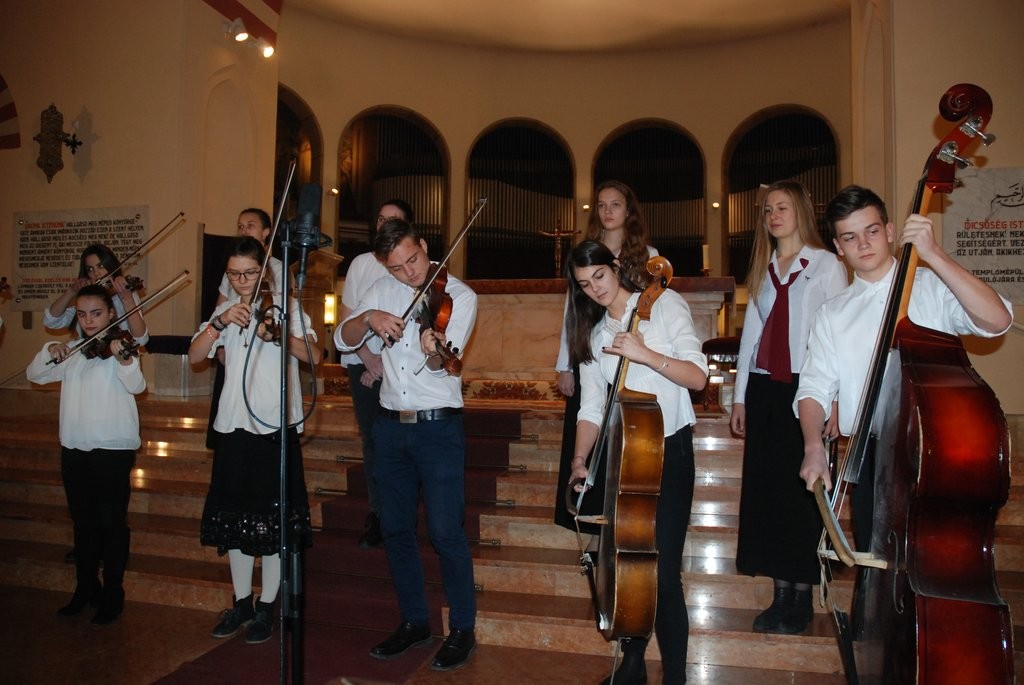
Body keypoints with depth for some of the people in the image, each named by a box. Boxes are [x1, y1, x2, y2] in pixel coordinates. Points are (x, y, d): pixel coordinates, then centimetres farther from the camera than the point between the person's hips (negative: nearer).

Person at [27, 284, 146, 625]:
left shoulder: (122, 347, -6)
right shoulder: (73, 353, 12)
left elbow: (136, 385, -22)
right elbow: (35, 375, 12)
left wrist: (123, 359, -43)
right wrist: (49, 352, -8)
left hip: (113, 447, -6)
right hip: (74, 447, 6)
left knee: (111, 522, 1)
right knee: (83, 522, 16)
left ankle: (113, 594, 13)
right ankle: (86, 588, 30)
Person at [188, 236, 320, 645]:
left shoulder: (285, 306, -1)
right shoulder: (225, 310, 10)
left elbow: (314, 356, -14)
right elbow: (194, 356, -2)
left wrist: (277, 334, -28)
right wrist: (220, 322, -16)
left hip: (276, 426, -4)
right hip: (234, 426, 4)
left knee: (273, 518, 2)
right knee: (235, 515, 11)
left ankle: (266, 607, 16)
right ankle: (241, 603, 27)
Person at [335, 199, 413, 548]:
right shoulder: (361, 263, 7)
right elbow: (346, 318, 6)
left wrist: (385, 363, -8)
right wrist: (369, 358, -5)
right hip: (363, 364, 3)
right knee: (371, 439, 5)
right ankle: (378, 514, 16)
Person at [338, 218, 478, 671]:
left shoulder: (459, 296, -6)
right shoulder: (382, 291, 8)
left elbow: (441, 363, -17)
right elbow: (345, 340, 2)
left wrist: (434, 351, -40)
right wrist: (369, 317, -17)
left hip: (439, 427, -5)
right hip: (390, 426, 5)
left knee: (446, 532, -4)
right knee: (396, 529, 11)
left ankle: (463, 629, 14)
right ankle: (414, 622, 28)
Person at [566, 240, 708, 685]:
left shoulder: (664, 305, -2)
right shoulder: (594, 334, 11)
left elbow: (697, 377, -12)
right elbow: (592, 407, 7)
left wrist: (646, 354, -26)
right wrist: (580, 459, -7)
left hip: (669, 451, -4)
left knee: (662, 572, -8)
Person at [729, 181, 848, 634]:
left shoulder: (826, 265, 1)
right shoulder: (764, 268, 15)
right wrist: (739, 396, 10)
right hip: (764, 388, 5)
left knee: (803, 490, -1)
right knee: (765, 488, 4)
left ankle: (802, 598, 11)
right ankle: (780, 594, 15)